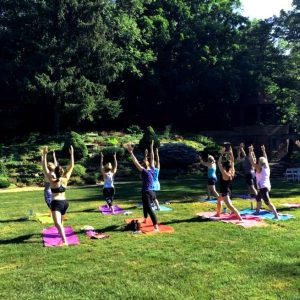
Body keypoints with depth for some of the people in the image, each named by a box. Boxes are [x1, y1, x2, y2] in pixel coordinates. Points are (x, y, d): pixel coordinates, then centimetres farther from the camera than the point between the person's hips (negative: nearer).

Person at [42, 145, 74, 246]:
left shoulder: (52, 181, -8)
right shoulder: (65, 180, 2)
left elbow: (45, 168, -10)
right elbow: (71, 166, 9)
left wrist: (44, 155, -12)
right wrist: (71, 154, 11)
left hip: (56, 203, -6)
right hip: (64, 202, 6)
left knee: (57, 223, -19)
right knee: (60, 221, 32)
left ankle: (64, 241, -36)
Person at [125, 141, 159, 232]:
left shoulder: (144, 172, -13)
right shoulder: (152, 170, 3)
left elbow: (136, 162, -20)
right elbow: (152, 159, 12)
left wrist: (131, 152, -22)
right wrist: (151, 148, 17)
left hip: (146, 193, -8)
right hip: (151, 192, 8)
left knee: (149, 209, -12)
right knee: (145, 206, 30)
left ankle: (156, 227, -22)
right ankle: (145, 219, 51)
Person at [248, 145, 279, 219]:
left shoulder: (259, 168, -13)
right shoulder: (267, 167, 6)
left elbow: (252, 162, -16)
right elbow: (265, 159, 21)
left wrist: (250, 152, -12)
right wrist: (263, 151, 29)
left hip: (263, 188, -9)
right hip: (267, 187, 9)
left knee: (268, 202, -11)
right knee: (258, 198, 27)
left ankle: (276, 215, -17)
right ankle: (257, 211, 39)